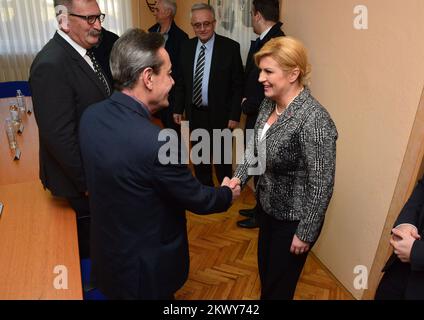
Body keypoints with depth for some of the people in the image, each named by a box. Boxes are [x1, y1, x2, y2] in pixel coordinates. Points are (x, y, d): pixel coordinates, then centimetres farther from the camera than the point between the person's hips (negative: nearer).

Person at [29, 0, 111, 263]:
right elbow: (59, 137, -27)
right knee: (87, 242, 13)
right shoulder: (51, 65, -26)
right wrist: (88, 183, -19)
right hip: (79, 178, -8)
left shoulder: (84, 52, 5)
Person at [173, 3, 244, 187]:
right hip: (194, 113, 4)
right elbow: (181, 82, 8)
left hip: (219, 114, -4)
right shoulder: (187, 47, 1)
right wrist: (178, 109, 6)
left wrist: (234, 115, -12)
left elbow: (238, 85, -10)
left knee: (221, 157, 12)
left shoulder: (230, 47, -11)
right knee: (199, 155, 18)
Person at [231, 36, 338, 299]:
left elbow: (322, 185, -24)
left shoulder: (313, 120, -29)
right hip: (268, 205, 7)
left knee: (280, 282, 16)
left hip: (294, 218, -7)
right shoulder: (270, 103, -4)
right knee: (265, 270, 28)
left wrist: (305, 233, -16)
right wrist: (238, 178, -9)